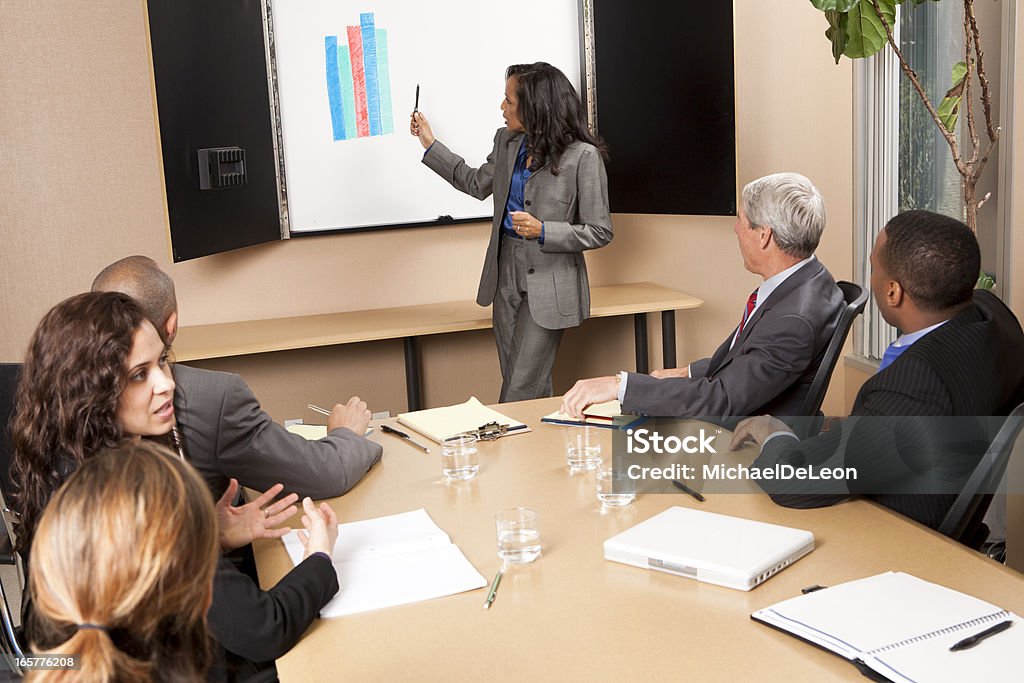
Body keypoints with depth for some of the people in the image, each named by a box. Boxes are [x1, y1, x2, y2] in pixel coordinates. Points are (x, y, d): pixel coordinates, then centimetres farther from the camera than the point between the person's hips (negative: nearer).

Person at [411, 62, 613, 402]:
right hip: (507, 278, 7)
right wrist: (430, 144, 23)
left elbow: (599, 232, -11)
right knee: (530, 390, 14)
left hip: (549, 286, -6)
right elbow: (477, 183, 25)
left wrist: (542, 231, -22)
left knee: (521, 394, -5)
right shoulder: (507, 142, 6)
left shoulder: (583, 156, -14)